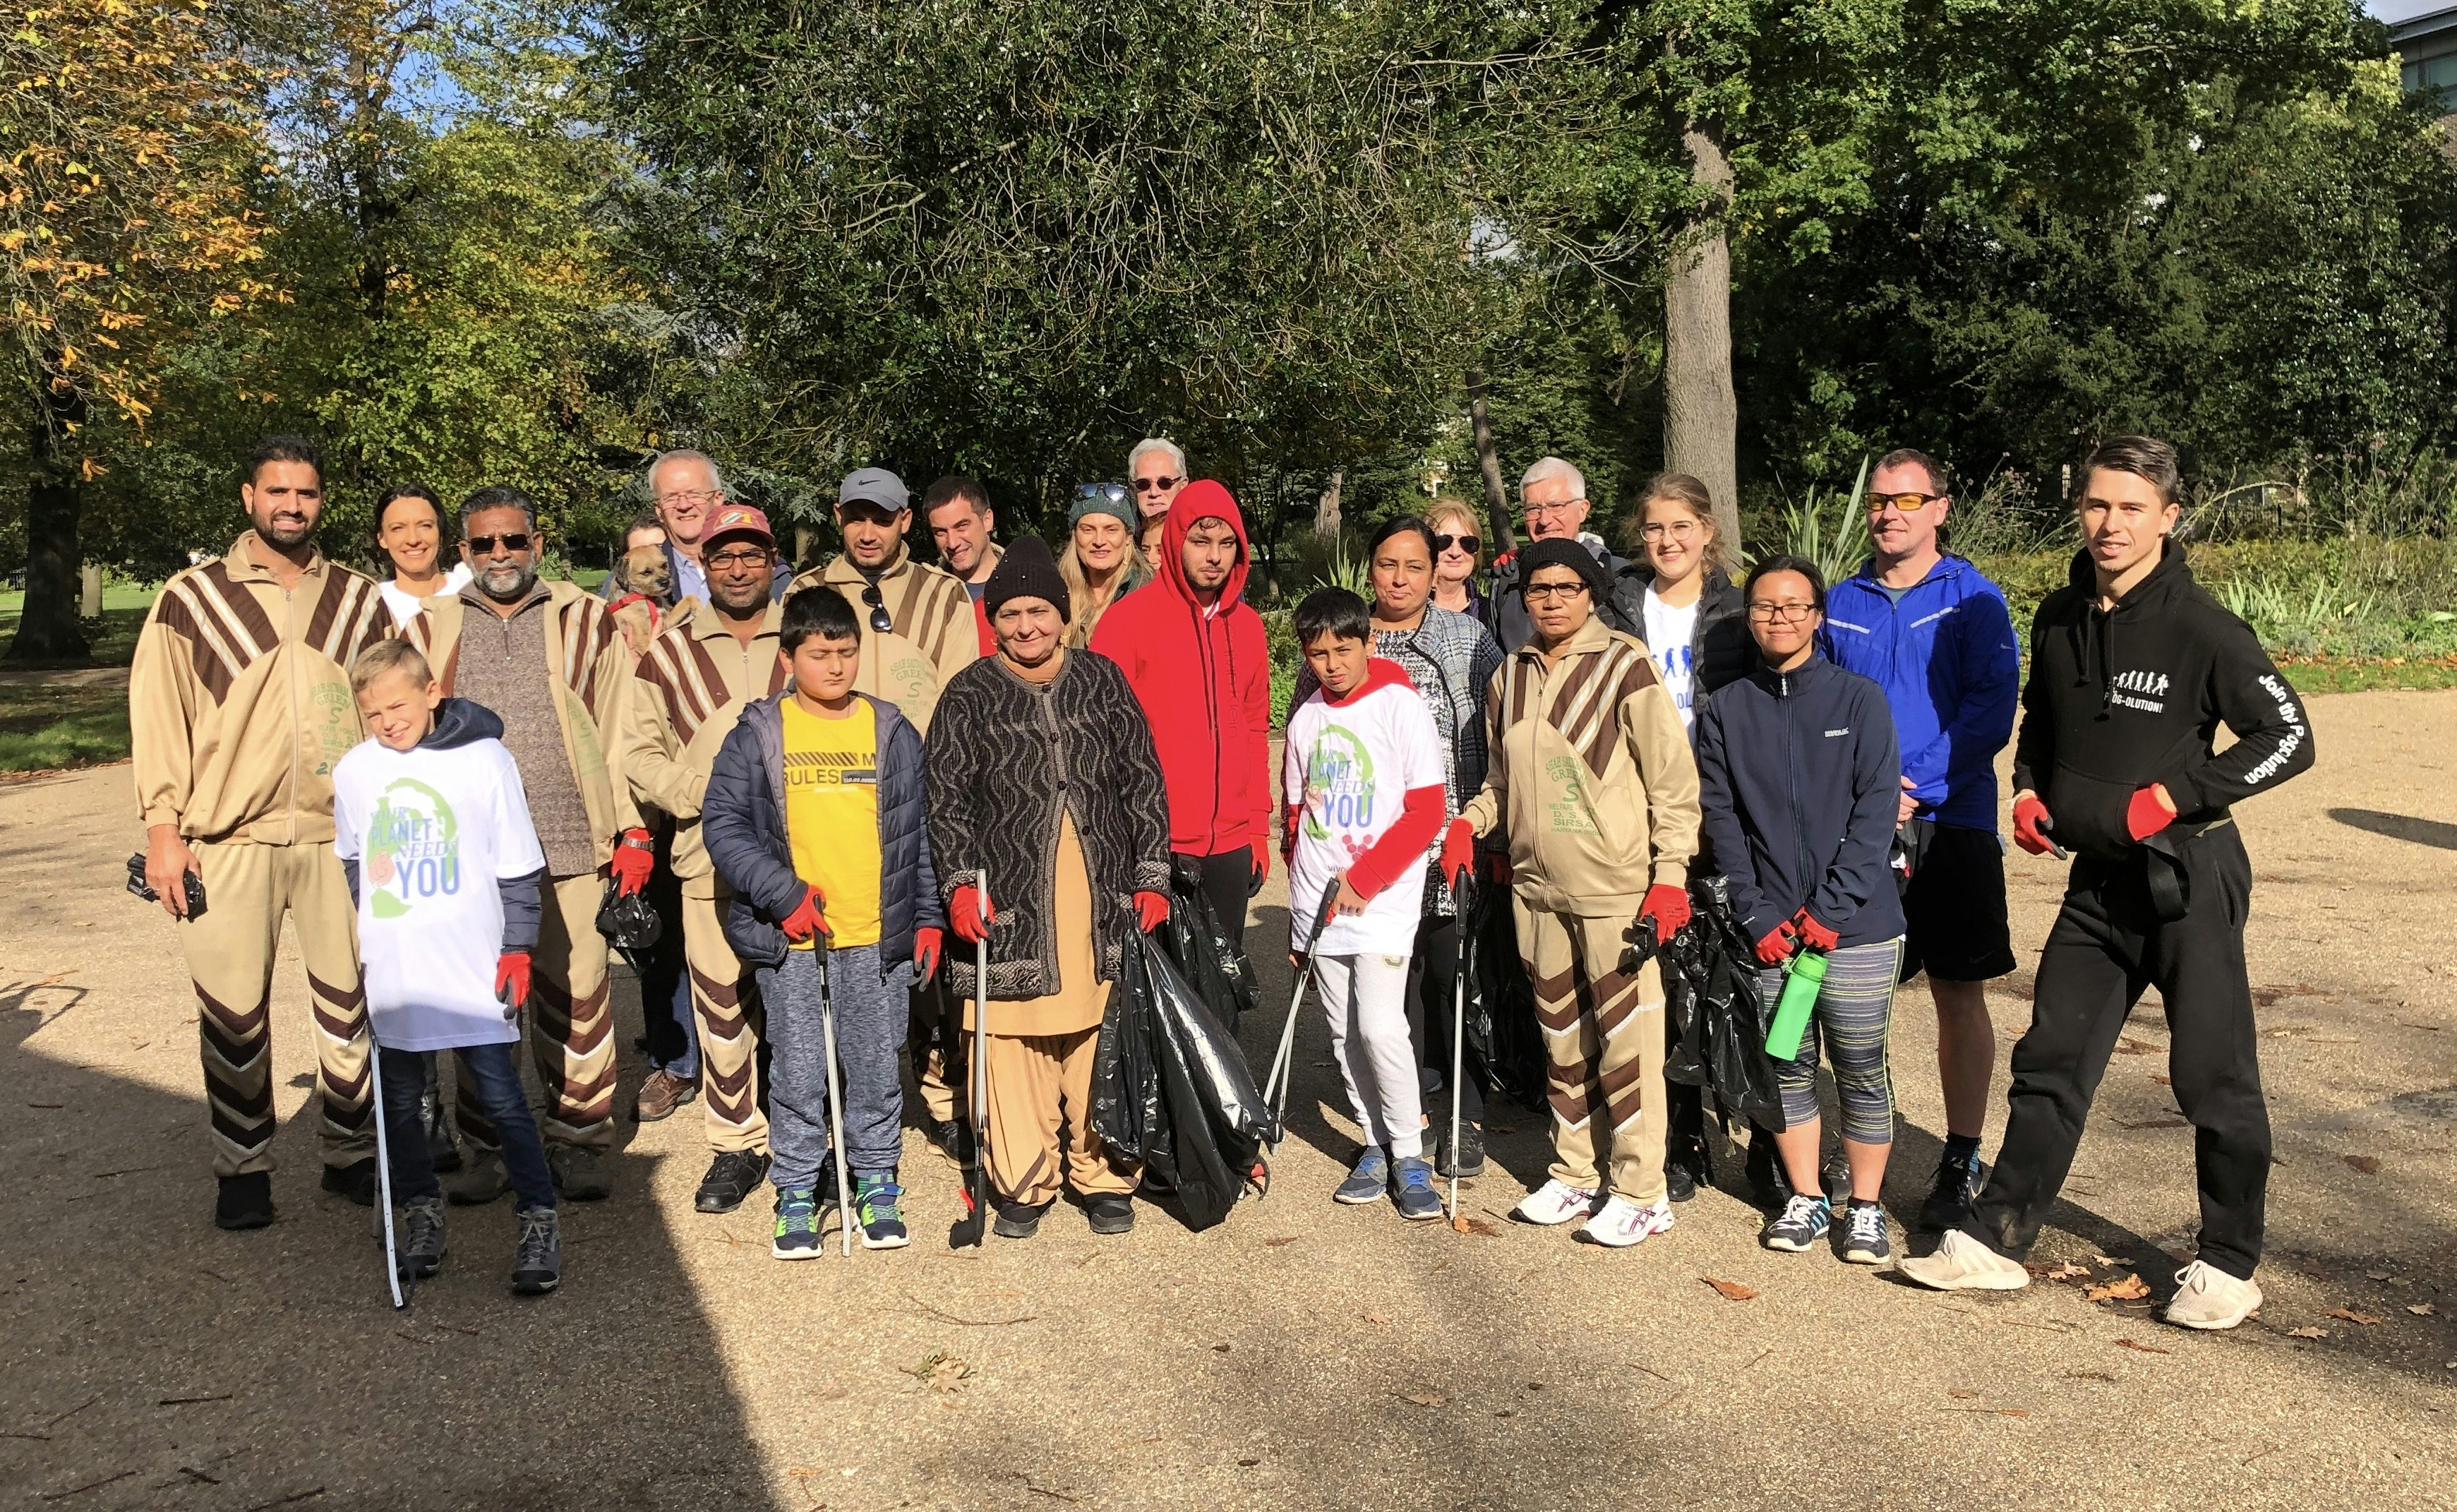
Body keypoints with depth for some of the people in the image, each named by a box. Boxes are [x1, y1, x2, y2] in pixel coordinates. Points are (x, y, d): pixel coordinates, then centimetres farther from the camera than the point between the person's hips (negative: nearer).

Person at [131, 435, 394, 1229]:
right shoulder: (191, 599, 4)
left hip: (340, 833, 2)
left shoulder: (361, 602, 9)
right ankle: (244, 1167, 18)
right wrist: (163, 826, -5)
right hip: (229, 837, -1)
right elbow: (158, 715, 2)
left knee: (350, 1004, 7)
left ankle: (351, 1153, 22)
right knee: (234, 1014, 2)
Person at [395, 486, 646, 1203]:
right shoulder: (430, 632, 13)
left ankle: (579, 1138, 15)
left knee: (577, 993, 2)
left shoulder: (584, 621, 9)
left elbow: (617, 730, 7)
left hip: (571, 843, -2)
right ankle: (490, 1144, 18)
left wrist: (633, 829, 1)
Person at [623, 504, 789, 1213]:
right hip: (710, 859, 1)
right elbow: (639, 753, 8)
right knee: (720, 1004, 3)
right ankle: (735, 1146, 17)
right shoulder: (669, 652, 9)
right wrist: (703, 795, -8)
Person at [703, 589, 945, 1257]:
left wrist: (928, 918, 7)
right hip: (789, 938, -1)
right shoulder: (757, 735, 1)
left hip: (878, 937, 2)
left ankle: (876, 1183, 24)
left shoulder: (894, 733, 7)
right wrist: (783, 894, -14)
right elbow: (721, 822, -4)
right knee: (797, 1070, 5)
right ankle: (797, 1191, 19)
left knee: (877, 1067, 9)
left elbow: (920, 832, 11)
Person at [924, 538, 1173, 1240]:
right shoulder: (971, 694, 4)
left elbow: (1143, 782, 9)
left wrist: (1151, 877, 4)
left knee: (1103, 1037, 4)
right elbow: (946, 797, 2)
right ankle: (1024, 1182, 17)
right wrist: (960, 883, -10)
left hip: (1103, 899, 1)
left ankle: (1104, 1175, 20)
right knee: (1012, 1040, 2)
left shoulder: (1102, 680, 9)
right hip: (1010, 901, -1)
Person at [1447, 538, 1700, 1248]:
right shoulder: (1510, 675, 8)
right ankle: (1574, 1176, 27)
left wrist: (1670, 875, -12)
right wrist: (1468, 822, 3)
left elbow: (1674, 778, -8)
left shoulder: (1625, 666, -8)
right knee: (1562, 1037, 15)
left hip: (1617, 887, -6)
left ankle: (1641, 1193, 10)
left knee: (1626, 1038, -1)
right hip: (1537, 885, 6)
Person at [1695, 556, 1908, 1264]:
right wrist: (1757, 914, -6)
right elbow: (1721, 818, 4)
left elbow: (1875, 809, -4)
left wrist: (1831, 908, -11)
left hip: (1856, 925, -1)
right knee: (1789, 1067, 9)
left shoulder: (1859, 699, 2)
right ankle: (1805, 1199, 23)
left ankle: (1865, 1207, 18)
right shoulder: (1725, 711, 7)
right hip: (1771, 931, 2)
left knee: (1861, 1070, 4)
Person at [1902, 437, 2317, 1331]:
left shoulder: (2199, 628, -14)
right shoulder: (2059, 618, 5)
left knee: (2214, 1074, 5)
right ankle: (1995, 1239, 17)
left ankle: (2229, 1264, 21)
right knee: (2050, 1063, 9)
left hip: (2189, 874, -6)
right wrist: (2028, 790, 4)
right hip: (2098, 876, 6)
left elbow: (2289, 737, -11)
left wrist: (2176, 794, -18)